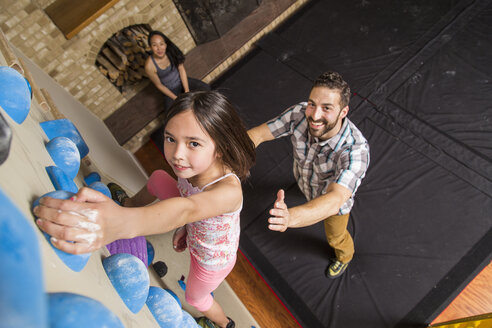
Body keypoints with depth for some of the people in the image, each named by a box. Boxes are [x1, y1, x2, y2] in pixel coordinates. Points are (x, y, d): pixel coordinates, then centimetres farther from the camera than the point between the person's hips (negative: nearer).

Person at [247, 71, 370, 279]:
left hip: (337, 196, -3)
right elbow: (257, 134, -30)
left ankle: (344, 256, 64)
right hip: (305, 183, 3)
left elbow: (334, 201, -60)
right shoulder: (300, 114, -35)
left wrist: (290, 217, -79)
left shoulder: (356, 149, -47)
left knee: (335, 236, 27)